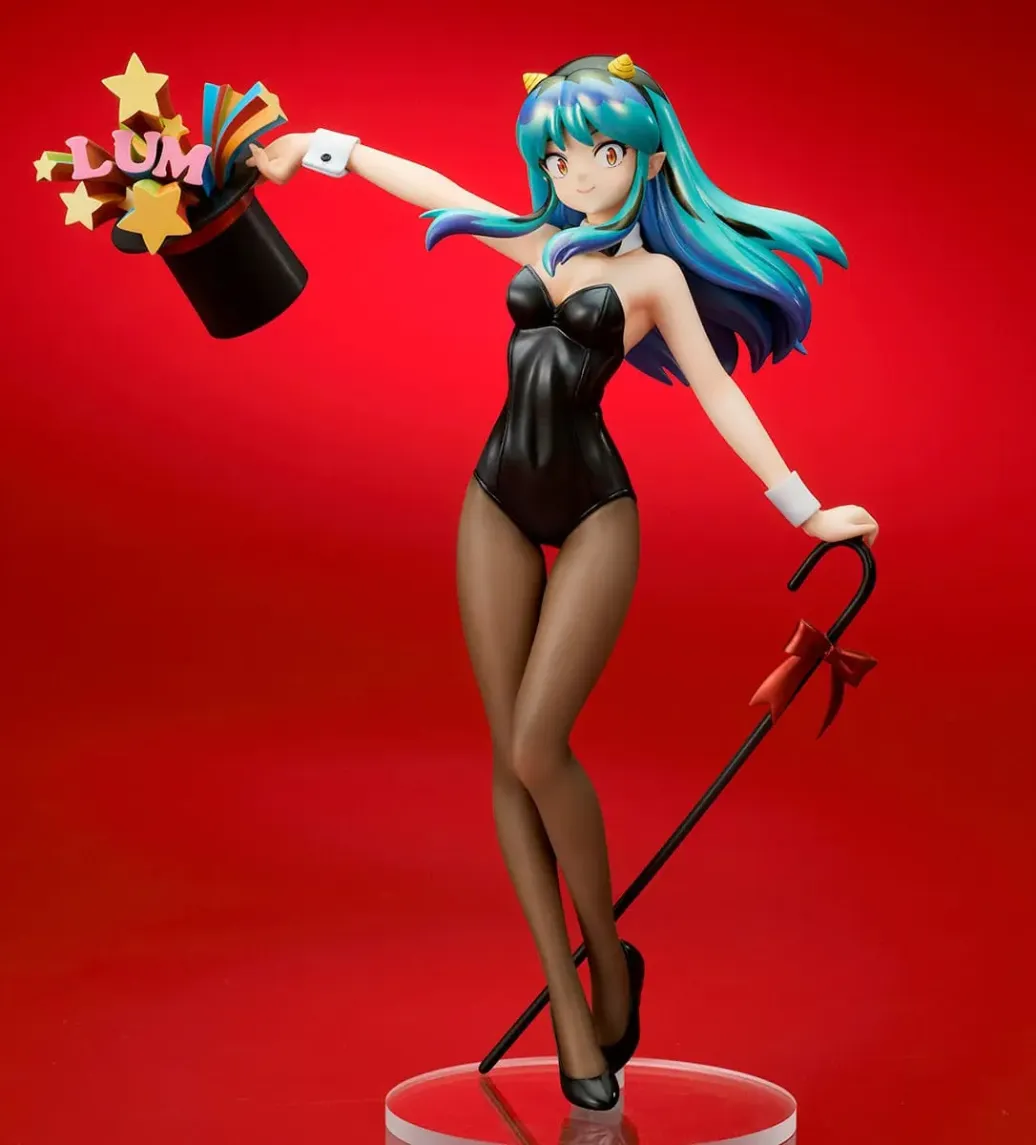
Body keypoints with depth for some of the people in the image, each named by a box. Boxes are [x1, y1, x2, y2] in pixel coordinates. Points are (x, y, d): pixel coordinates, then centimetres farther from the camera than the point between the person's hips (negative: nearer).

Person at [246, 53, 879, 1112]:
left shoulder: (654, 272, 2)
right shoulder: (536, 242, 13)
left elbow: (719, 397, -2)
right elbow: (426, 185, 22)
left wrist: (804, 509, -7)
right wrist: (314, 145, 26)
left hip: (594, 512, -4)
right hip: (499, 505, 5)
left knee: (537, 747, -16)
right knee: (510, 757, 0)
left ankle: (610, 959, 9)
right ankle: (572, 1016, 6)